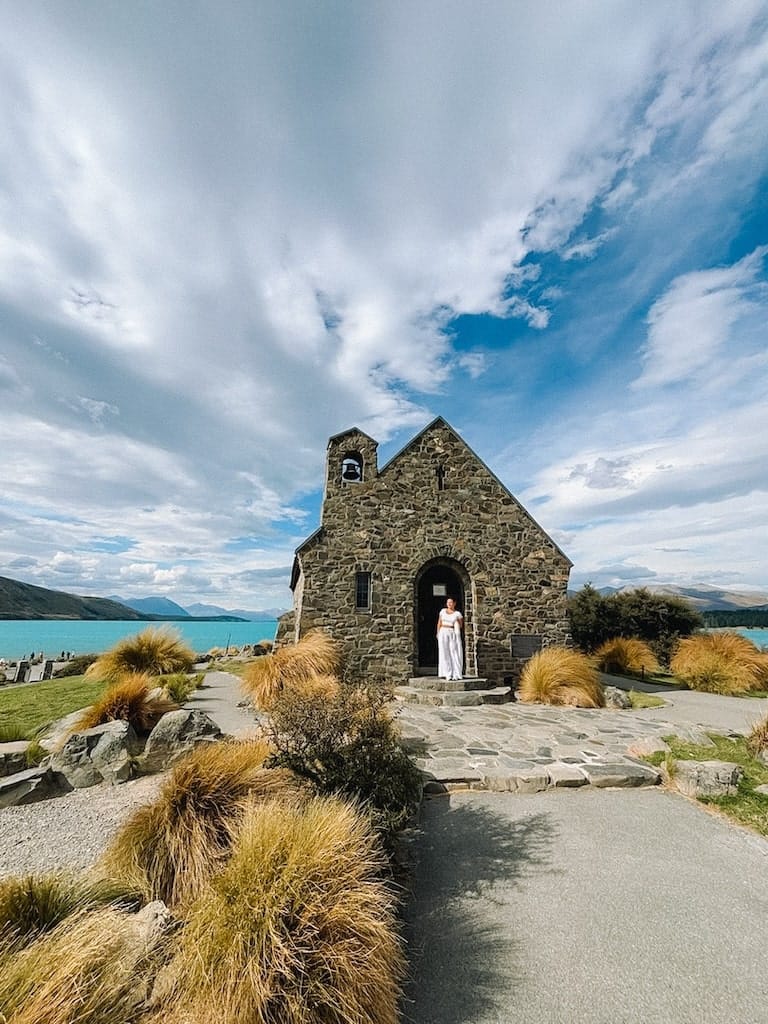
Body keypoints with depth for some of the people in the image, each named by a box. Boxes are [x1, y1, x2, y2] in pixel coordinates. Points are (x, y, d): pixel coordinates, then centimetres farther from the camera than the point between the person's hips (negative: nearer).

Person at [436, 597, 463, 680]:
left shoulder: (458, 613, 2)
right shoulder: (443, 611, 8)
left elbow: (461, 626, 5)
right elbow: (439, 622, 12)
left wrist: (458, 623, -17)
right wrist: (438, 633, 5)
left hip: (453, 634, -1)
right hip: (443, 633, 2)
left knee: (455, 653, -3)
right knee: (444, 653, 0)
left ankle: (456, 674, 5)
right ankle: (446, 674, 5)